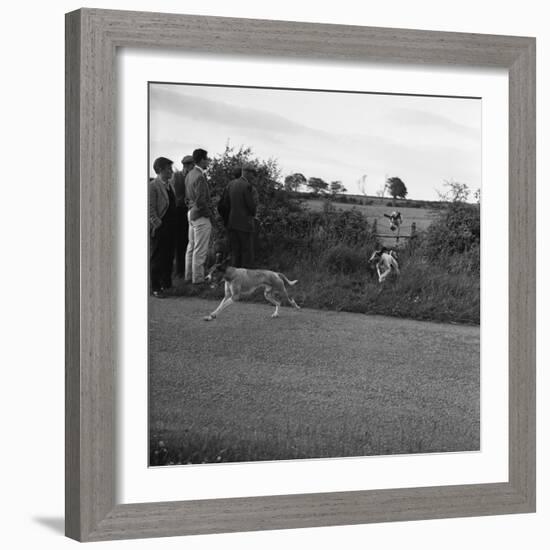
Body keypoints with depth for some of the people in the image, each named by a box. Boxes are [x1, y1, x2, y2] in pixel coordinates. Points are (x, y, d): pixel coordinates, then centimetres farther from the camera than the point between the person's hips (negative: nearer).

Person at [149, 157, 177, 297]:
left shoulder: (169, 184, 12)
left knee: (169, 258, 14)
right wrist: (158, 224, -18)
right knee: (157, 259, 0)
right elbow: (150, 209, -16)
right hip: (159, 229, -8)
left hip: (171, 228, 8)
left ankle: (166, 284, 25)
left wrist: (174, 224, 14)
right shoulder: (153, 186, -14)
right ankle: (155, 288, 6)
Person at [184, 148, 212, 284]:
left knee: (191, 246, 16)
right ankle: (197, 277, 1)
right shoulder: (199, 177, -21)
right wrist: (209, 213, -11)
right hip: (201, 216, -10)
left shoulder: (189, 175, 8)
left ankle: (189, 275, 24)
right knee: (200, 250, -3)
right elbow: (201, 200, -24)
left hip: (191, 214, 10)